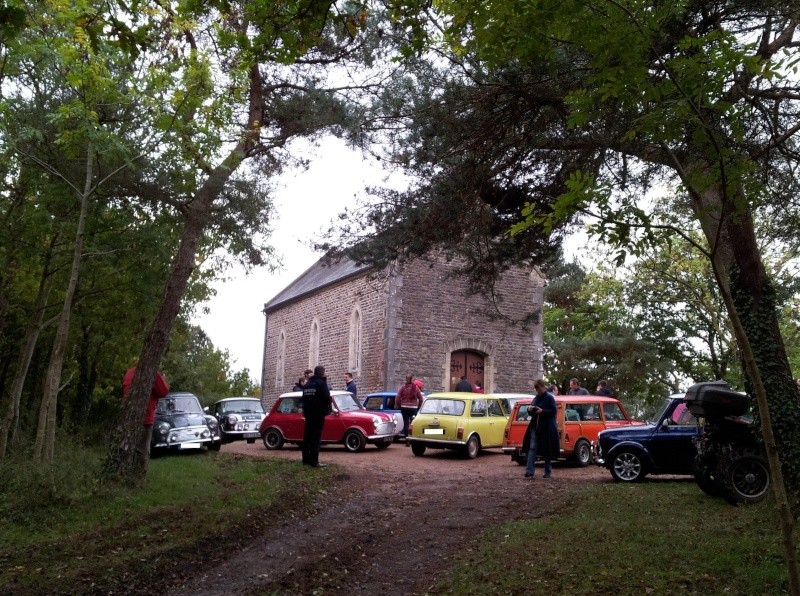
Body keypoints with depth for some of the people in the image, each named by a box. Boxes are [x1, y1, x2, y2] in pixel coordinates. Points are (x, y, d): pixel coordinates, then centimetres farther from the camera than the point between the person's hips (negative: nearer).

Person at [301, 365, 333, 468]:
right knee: (316, 437, -7)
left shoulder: (307, 384, 12)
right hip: (318, 414, -7)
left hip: (308, 414, 8)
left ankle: (306, 459, 16)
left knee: (307, 437, 12)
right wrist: (330, 402, 1)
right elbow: (327, 398, -19)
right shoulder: (321, 383, -12)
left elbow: (304, 399, 15)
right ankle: (314, 461, -9)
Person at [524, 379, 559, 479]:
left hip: (547, 429, -6)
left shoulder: (550, 398, -6)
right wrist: (530, 409, -4)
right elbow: (531, 413, 19)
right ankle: (529, 471, -7)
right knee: (532, 448, -3)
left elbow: (553, 411, -12)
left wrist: (542, 411, -24)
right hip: (535, 427, 6)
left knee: (547, 451, 5)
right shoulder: (536, 398, 13)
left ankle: (548, 472, 18)